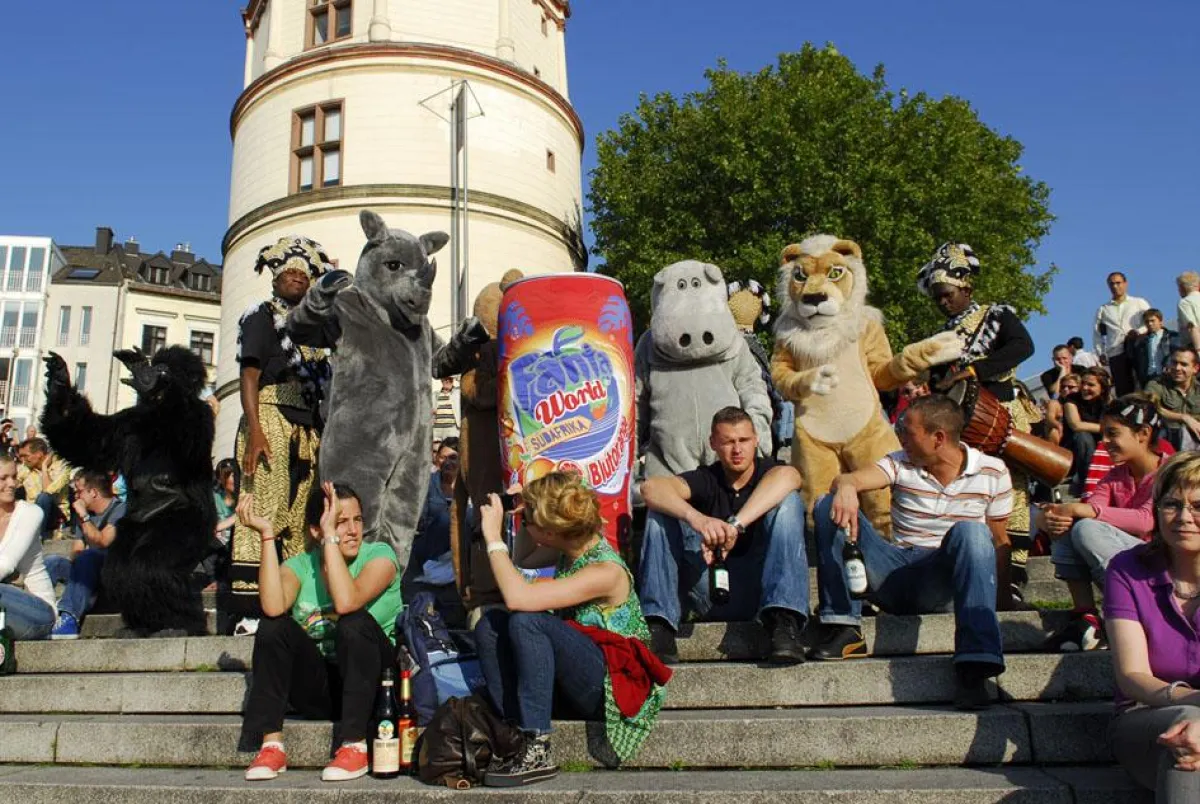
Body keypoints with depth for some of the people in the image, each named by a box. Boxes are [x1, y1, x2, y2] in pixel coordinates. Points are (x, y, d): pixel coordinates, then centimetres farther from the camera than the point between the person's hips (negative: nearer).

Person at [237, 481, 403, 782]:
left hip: (369, 685, -3)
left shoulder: (379, 555, -8)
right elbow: (273, 607, -24)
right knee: (273, 626, -20)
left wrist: (331, 536, -26)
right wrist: (267, 535, -22)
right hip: (318, 689, 3)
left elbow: (346, 602, -30)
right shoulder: (300, 565, 0)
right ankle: (272, 746, -19)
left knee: (355, 621, -31)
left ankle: (355, 746, -24)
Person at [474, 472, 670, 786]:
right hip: (574, 682, 9)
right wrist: (525, 510, 4)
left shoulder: (605, 571, -23)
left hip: (615, 686, -9)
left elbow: (518, 598, -33)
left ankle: (538, 753, -24)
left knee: (526, 621, -29)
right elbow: (522, 559, 22)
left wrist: (493, 537, -23)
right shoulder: (571, 545, 1)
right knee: (490, 624, -8)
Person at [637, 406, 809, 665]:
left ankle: (783, 622, -33)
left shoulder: (768, 472, 5)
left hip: (760, 590, -1)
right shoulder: (706, 479, 8)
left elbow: (788, 476, -24)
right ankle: (658, 627, -24)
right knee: (661, 507, -10)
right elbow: (651, 488, -15)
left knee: (788, 500, -18)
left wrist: (735, 525, -37)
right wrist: (697, 519, -37)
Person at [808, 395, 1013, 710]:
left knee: (971, 532, -33)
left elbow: (999, 540, 5)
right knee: (830, 505, -14)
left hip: (942, 582, -2)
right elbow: (848, 479, -14)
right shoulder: (901, 464, 3)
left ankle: (974, 666, -38)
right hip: (895, 577, 2)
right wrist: (846, 488, -38)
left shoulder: (992, 473, 2)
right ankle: (845, 629, -20)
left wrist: (1003, 599, -4)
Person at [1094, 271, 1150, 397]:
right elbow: (1097, 333, 20)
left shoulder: (1139, 303, 14)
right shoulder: (1103, 309, 18)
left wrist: (1139, 331, -15)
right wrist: (1100, 353, 8)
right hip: (1115, 353, 2)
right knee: (1122, 389, -4)